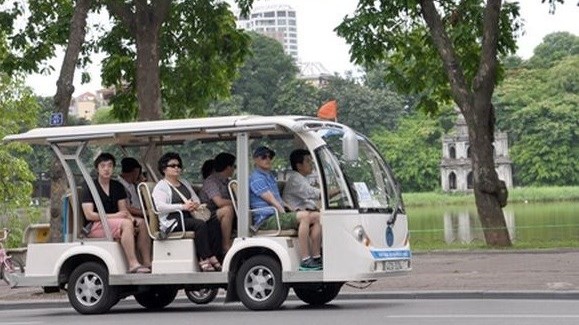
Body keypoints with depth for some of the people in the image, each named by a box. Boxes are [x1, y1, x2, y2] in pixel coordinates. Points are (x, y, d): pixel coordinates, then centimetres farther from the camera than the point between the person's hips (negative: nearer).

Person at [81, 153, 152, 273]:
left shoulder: (118, 187, 14)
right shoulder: (89, 187, -3)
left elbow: (124, 210, 8)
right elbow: (89, 215, -12)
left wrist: (131, 218, -15)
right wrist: (114, 216, -18)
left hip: (114, 222, 7)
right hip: (95, 226, -7)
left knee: (141, 223, -15)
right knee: (126, 224, -31)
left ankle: (147, 263, -20)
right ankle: (133, 265, -39)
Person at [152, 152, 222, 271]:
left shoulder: (185, 183, 28)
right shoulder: (160, 186, 3)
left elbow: (196, 199, 26)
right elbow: (160, 206, -13)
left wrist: (195, 205, -2)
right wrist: (183, 206, -22)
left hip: (189, 218, 7)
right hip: (172, 223, -7)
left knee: (214, 222, -20)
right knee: (200, 224, -33)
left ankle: (216, 257, -27)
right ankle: (205, 259, -35)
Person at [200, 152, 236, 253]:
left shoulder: (227, 181, 16)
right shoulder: (211, 181, -12)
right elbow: (219, 202, -25)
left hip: (224, 218, 8)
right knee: (228, 209, -34)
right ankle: (226, 246, -31)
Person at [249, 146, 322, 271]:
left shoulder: (269, 176, 26)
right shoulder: (256, 178, -6)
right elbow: (272, 201, -13)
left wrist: (292, 209, 14)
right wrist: (285, 214, -14)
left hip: (279, 215, 10)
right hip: (266, 219, -10)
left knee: (317, 216, -4)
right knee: (304, 216, -31)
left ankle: (316, 257, -10)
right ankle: (305, 261, -35)